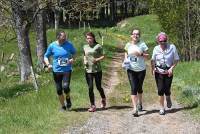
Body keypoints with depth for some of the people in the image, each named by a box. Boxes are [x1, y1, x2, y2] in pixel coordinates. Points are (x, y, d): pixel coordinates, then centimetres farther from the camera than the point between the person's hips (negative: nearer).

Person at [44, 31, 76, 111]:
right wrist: (48, 64, -11)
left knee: (65, 87, -20)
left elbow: (74, 53, 15)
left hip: (67, 70, -1)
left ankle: (68, 99, 13)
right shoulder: (52, 46, -2)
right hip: (56, 71, 1)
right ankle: (63, 106, 25)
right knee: (59, 90, 5)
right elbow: (46, 56, 7)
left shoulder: (69, 44, -1)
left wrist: (72, 59, -6)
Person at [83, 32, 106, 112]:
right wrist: (84, 61, 3)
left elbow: (103, 56, -2)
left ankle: (103, 99, 36)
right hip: (88, 70, 3)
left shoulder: (98, 46, -4)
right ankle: (92, 105, 7)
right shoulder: (85, 47, 10)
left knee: (98, 87, 7)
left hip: (97, 70, -3)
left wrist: (97, 59, -19)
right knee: (90, 88, -1)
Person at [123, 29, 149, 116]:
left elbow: (147, 56, -1)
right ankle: (135, 108, -13)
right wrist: (126, 60, -2)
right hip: (131, 70, 0)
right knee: (133, 88, -9)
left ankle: (140, 103, 39)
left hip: (141, 69, 0)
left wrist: (141, 54, -19)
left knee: (139, 87, 13)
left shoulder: (142, 44, -4)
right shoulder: (128, 45, 2)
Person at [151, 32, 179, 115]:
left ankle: (168, 99, 37)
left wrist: (172, 68, -14)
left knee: (167, 90, 0)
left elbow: (176, 59, -2)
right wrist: (153, 69, -7)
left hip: (168, 72, -1)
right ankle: (162, 108, 10)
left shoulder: (172, 47, -10)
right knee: (160, 90, -3)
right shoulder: (156, 49, -4)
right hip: (158, 72, 1)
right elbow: (153, 60, 7)